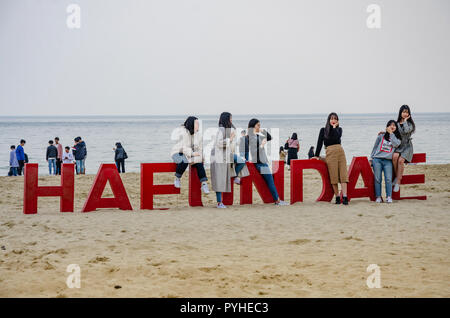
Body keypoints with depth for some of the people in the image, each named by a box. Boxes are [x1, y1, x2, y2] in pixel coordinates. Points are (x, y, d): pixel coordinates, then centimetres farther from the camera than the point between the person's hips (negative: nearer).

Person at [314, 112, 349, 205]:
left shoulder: (339, 129, 13)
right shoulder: (323, 130, 10)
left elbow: (337, 137, -9)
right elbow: (320, 143, 7)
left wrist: (334, 127, -1)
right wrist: (317, 155, 4)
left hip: (340, 152, 1)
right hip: (330, 153, -1)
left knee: (343, 174, -9)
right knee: (333, 176, -5)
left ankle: (345, 197, -16)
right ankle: (337, 197, 0)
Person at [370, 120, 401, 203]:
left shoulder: (397, 138, 14)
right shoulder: (381, 136, 13)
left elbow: (396, 144, -8)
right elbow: (375, 147, 18)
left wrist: (391, 133, -4)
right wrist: (371, 158, 15)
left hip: (388, 161, 0)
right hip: (377, 159, 0)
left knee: (388, 179, -12)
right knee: (377, 179, -5)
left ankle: (389, 197, -11)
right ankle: (378, 197, -1)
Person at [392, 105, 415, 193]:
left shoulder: (410, 124, 3)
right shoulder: (397, 123, 12)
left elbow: (406, 131, -17)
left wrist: (405, 121, -5)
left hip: (407, 146, -2)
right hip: (397, 146, 2)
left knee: (401, 160, -28)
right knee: (394, 156, -32)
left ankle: (398, 182, -24)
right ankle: (396, 176, -16)